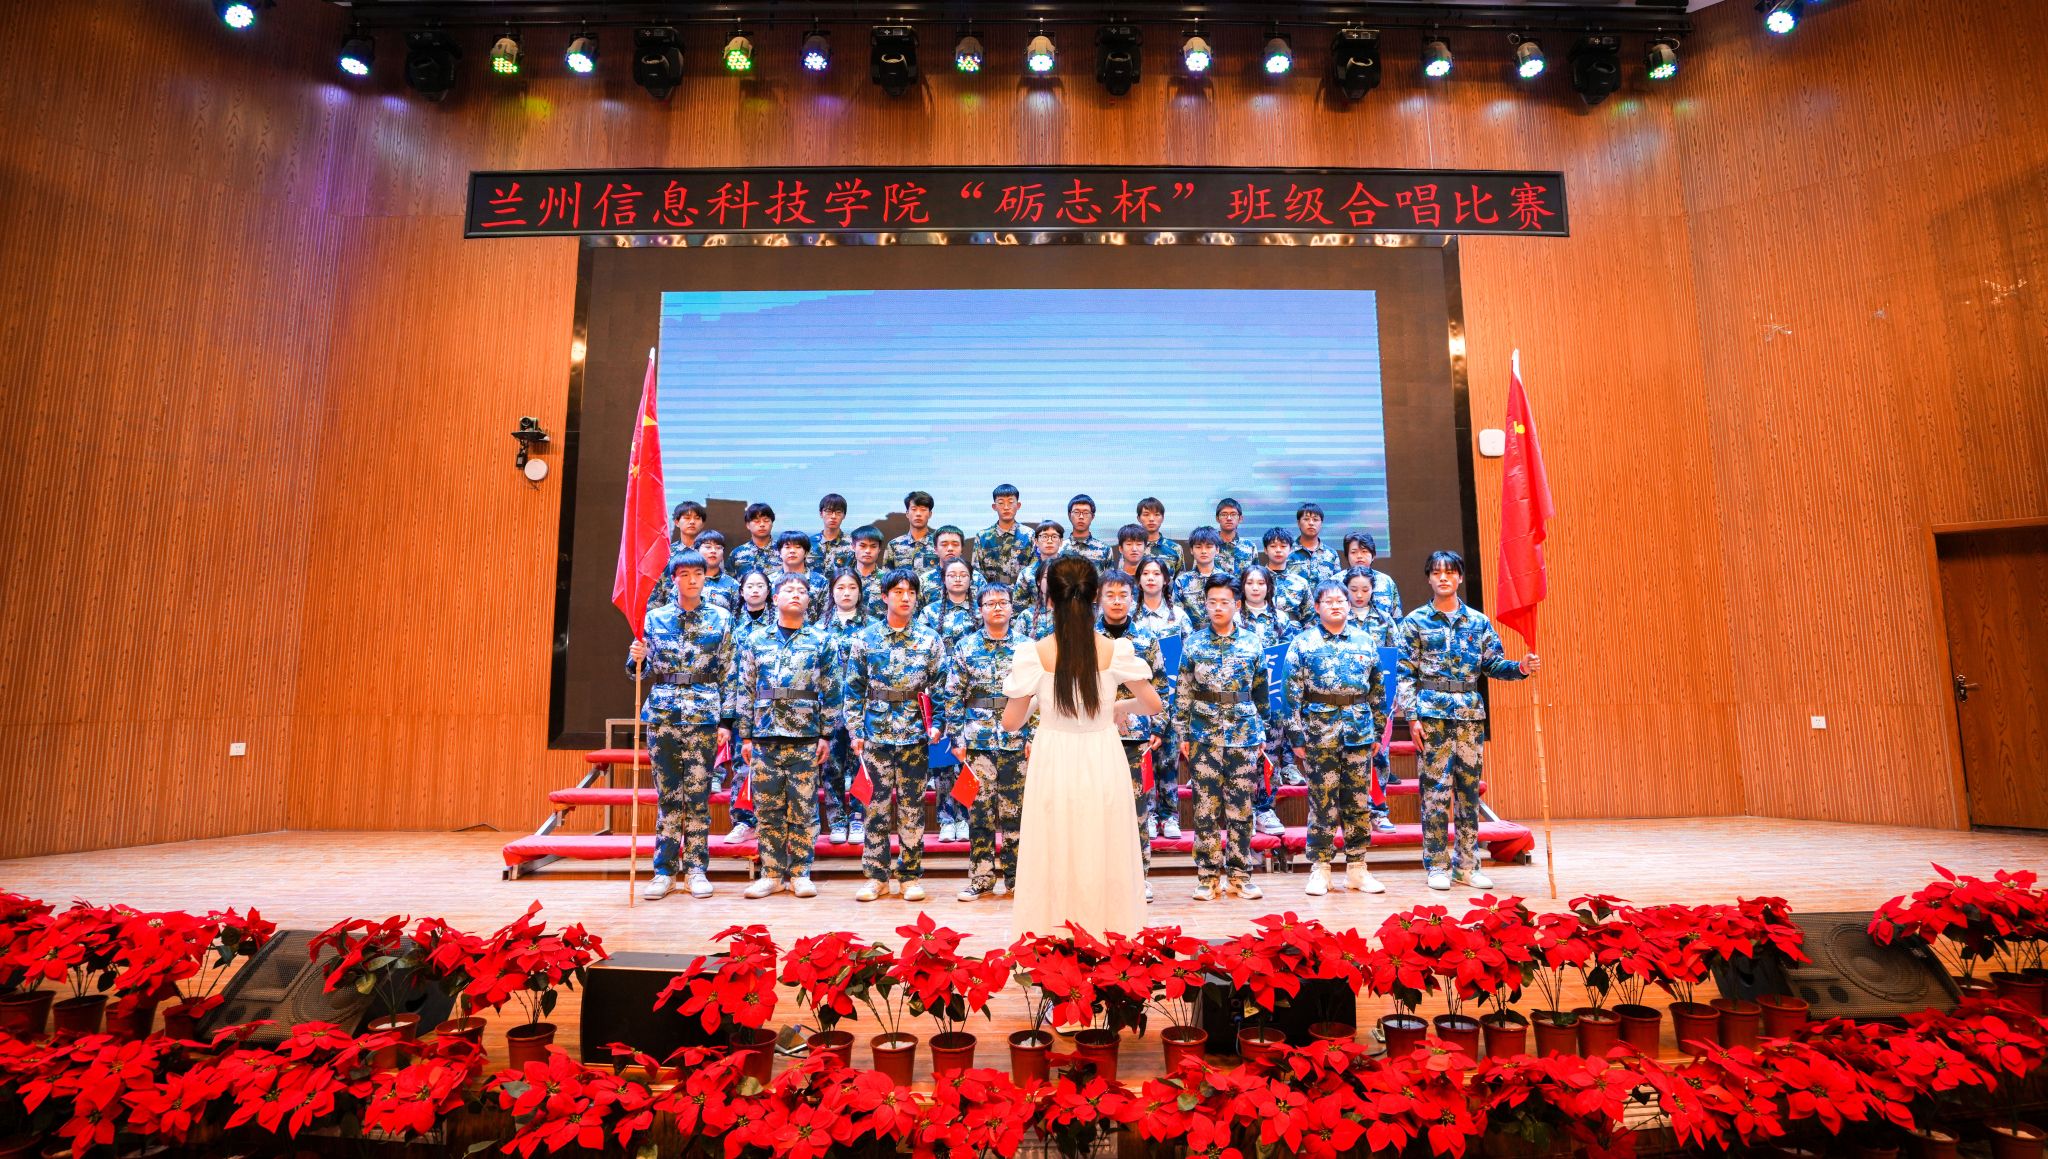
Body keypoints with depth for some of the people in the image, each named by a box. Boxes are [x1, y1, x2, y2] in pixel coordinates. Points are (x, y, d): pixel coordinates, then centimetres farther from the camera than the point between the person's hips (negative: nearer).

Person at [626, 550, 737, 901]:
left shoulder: (721, 619, 5)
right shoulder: (655, 617, 8)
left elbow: (728, 675, 4)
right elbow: (645, 671, 11)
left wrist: (726, 721, 0)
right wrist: (636, 659, -12)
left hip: (704, 713, -1)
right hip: (663, 711, 1)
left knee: (698, 793, 3)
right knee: (667, 793, 6)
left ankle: (696, 868, 13)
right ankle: (665, 869, 14)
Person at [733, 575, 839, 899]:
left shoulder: (821, 640, 4)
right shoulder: (757, 640, 9)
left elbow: (830, 691, 2)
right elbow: (745, 690, 9)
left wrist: (826, 735, -3)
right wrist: (745, 736, 4)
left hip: (806, 736, -1)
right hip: (764, 735, 2)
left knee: (803, 808, 3)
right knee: (767, 808, 6)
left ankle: (800, 873, 14)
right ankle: (772, 873, 17)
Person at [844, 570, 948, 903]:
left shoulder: (930, 639, 3)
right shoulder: (866, 638, 3)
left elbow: (941, 685, 5)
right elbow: (854, 688, 5)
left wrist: (938, 723, -5)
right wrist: (855, 729, -1)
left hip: (915, 734, 0)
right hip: (876, 733, 0)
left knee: (912, 806, 6)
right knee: (877, 804, 6)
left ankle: (910, 875, 18)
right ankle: (877, 875, 18)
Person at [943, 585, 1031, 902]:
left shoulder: (1027, 647, 4)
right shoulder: (965, 648, 4)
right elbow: (953, 696, 3)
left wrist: (1034, 735, -3)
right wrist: (956, 738, -3)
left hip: (1017, 741, 1)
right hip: (977, 740, 0)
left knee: (1014, 808, 6)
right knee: (980, 809, 3)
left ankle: (1010, 872, 20)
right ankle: (981, 877, 14)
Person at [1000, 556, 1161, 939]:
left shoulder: (1036, 654, -12)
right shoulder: (1114, 650, -8)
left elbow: (1011, 722, -6)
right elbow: (1154, 704, 3)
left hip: (1055, 764, -1)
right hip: (1103, 763, 1)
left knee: (1054, 857, 12)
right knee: (1104, 855, 14)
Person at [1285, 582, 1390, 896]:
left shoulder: (1366, 640, 11)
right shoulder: (1303, 643, 2)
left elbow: (1377, 689, 14)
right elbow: (1292, 692, -1)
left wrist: (1378, 730, 11)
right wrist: (1296, 735, -6)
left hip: (1359, 728, 3)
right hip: (1319, 728, -3)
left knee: (1359, 799, 7)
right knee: (1322, 800, 1)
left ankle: (1357, 868, 17)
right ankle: (1321, 869, 10)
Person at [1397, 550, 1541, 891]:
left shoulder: (1479, 621, 10)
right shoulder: (1415, 621, 2)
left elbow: (1494, 664, 9)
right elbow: (1406, 674, -1)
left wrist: (1521, 667, -12)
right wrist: (1412, 716, -8)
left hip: (1470, 712, 3)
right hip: (1432, 712, -3)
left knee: (1469, 788, 7)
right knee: (1435, 788, -2)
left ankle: (1466, 866, 17)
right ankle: (1437, 866, 8)